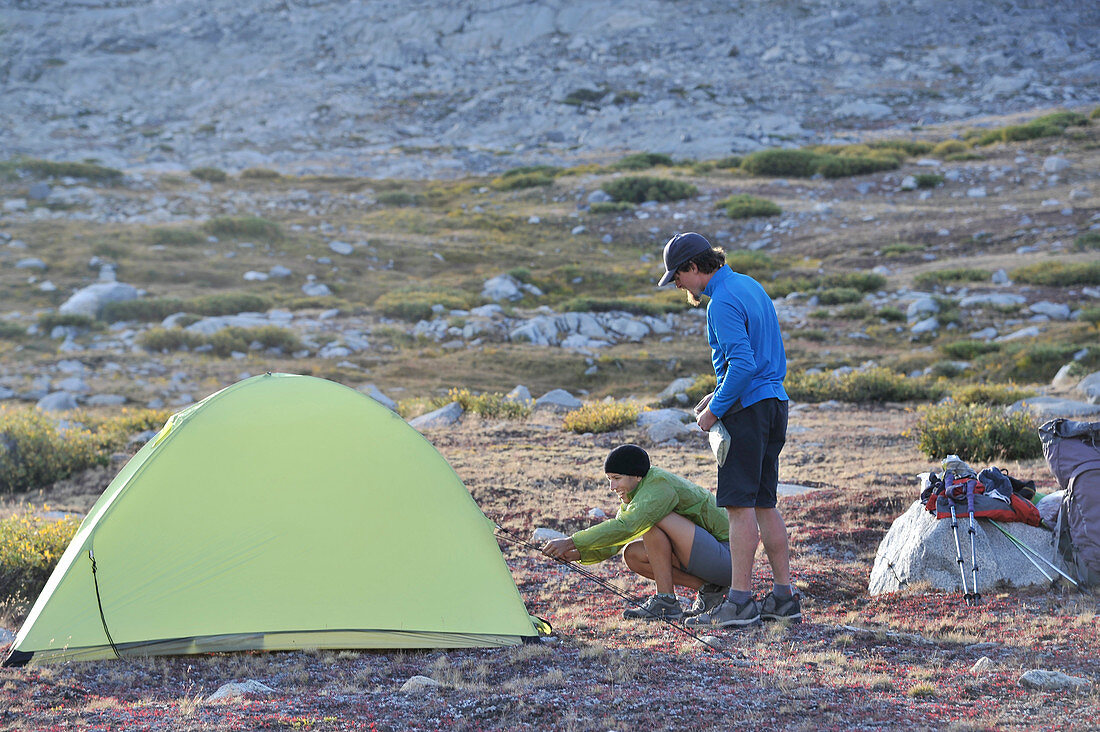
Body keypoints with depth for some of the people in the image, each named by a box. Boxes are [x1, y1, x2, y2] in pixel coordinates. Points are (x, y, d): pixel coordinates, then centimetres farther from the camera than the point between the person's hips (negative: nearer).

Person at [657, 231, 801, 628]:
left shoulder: (723, 302, -15)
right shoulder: (751, 286, 16)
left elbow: (743, 364, -24)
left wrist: (715, 409, -14)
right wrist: (720, 394, 19)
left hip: (746, 407, -10)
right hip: (774, 402, 10)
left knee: (740, 504, -8)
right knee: (764, 504, 12)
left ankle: (740, 601, -8)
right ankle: (784, 597, 13)